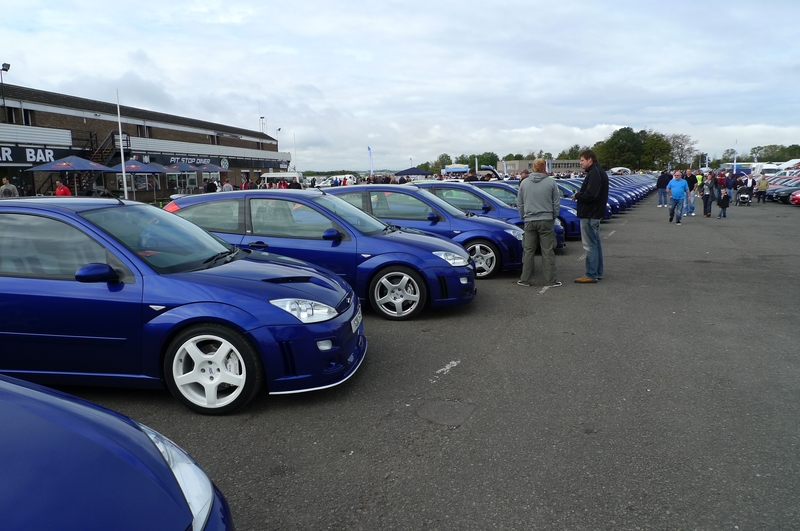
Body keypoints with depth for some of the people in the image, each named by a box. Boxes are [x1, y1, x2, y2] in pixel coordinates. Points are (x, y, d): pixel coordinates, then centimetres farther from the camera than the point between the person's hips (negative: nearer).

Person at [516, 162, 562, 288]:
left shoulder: (524, 183, 3)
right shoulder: (551, 182, -3)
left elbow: (519, 204, 10)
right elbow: (556, 203, 2)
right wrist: (553, 218, 15)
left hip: (529, 221, 2)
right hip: (546, 221, -2)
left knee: (528, 251, 7)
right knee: (548, 252, 2)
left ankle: (525, 279, 10)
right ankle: (551, 280, 6)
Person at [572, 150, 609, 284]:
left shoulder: (594, 173, -19)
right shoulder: (599, 171, 16)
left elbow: (590, 194, -27)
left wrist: (577, 195, -11)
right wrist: (580, 194, 5)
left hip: (590, 215, -11)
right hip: (596, 213, 11)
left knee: (590, 245, -7)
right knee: (596, 242, 16)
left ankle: (591, 275, -3)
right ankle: (597, 272, 25)